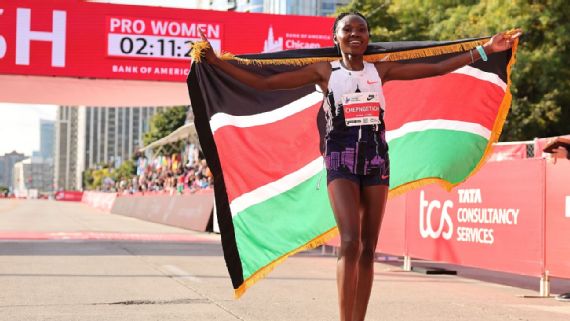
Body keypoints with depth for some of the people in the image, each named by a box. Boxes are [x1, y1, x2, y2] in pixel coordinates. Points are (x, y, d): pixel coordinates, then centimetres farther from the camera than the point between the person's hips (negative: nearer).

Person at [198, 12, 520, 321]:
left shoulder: (380, 69, 9)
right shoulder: (324, 71, 2)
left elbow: (437, 69, 11)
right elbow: (263, 82, 0)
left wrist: (486, 49, 8)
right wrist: (216, 62, -7)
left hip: (376, 159, 3)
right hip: (341, 160, -3)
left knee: (368, 247, 4)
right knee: (350, 242, -19)